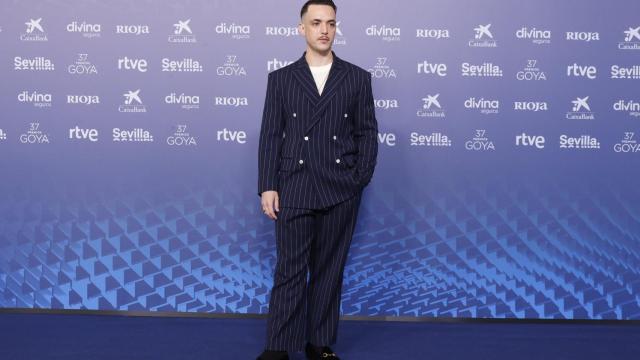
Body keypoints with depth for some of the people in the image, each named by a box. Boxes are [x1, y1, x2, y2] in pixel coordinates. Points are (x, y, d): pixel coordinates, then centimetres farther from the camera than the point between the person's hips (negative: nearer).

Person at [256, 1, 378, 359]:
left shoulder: (358, 78, 7)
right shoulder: (281, 78, 7)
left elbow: (367, 133, 6)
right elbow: (270, 137, 4)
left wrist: (360, 181, -4)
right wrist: (268, 187, -4)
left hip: (340, 192, 1)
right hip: (294, 190, 0)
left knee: (329, 270, 8)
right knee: (289, 271, 1)